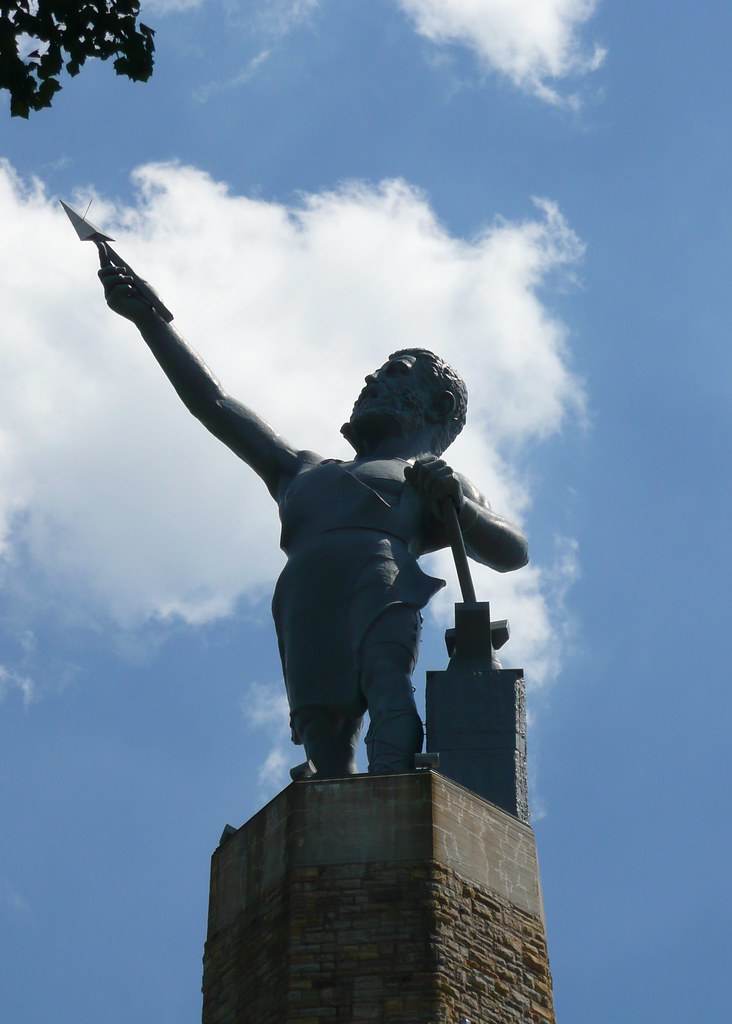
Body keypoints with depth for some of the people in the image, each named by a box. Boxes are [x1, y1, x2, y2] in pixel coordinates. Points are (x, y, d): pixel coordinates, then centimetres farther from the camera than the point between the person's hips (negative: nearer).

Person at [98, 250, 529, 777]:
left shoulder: (439, 483, 31)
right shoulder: (306, 473, 44)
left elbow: (513, 553, 16)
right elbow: (216, 406, 42)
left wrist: (456, 503, -2)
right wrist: (148, 317, 38)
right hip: (304, 597, 4)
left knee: (389, 692, -34)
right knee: (327, 751, -19)